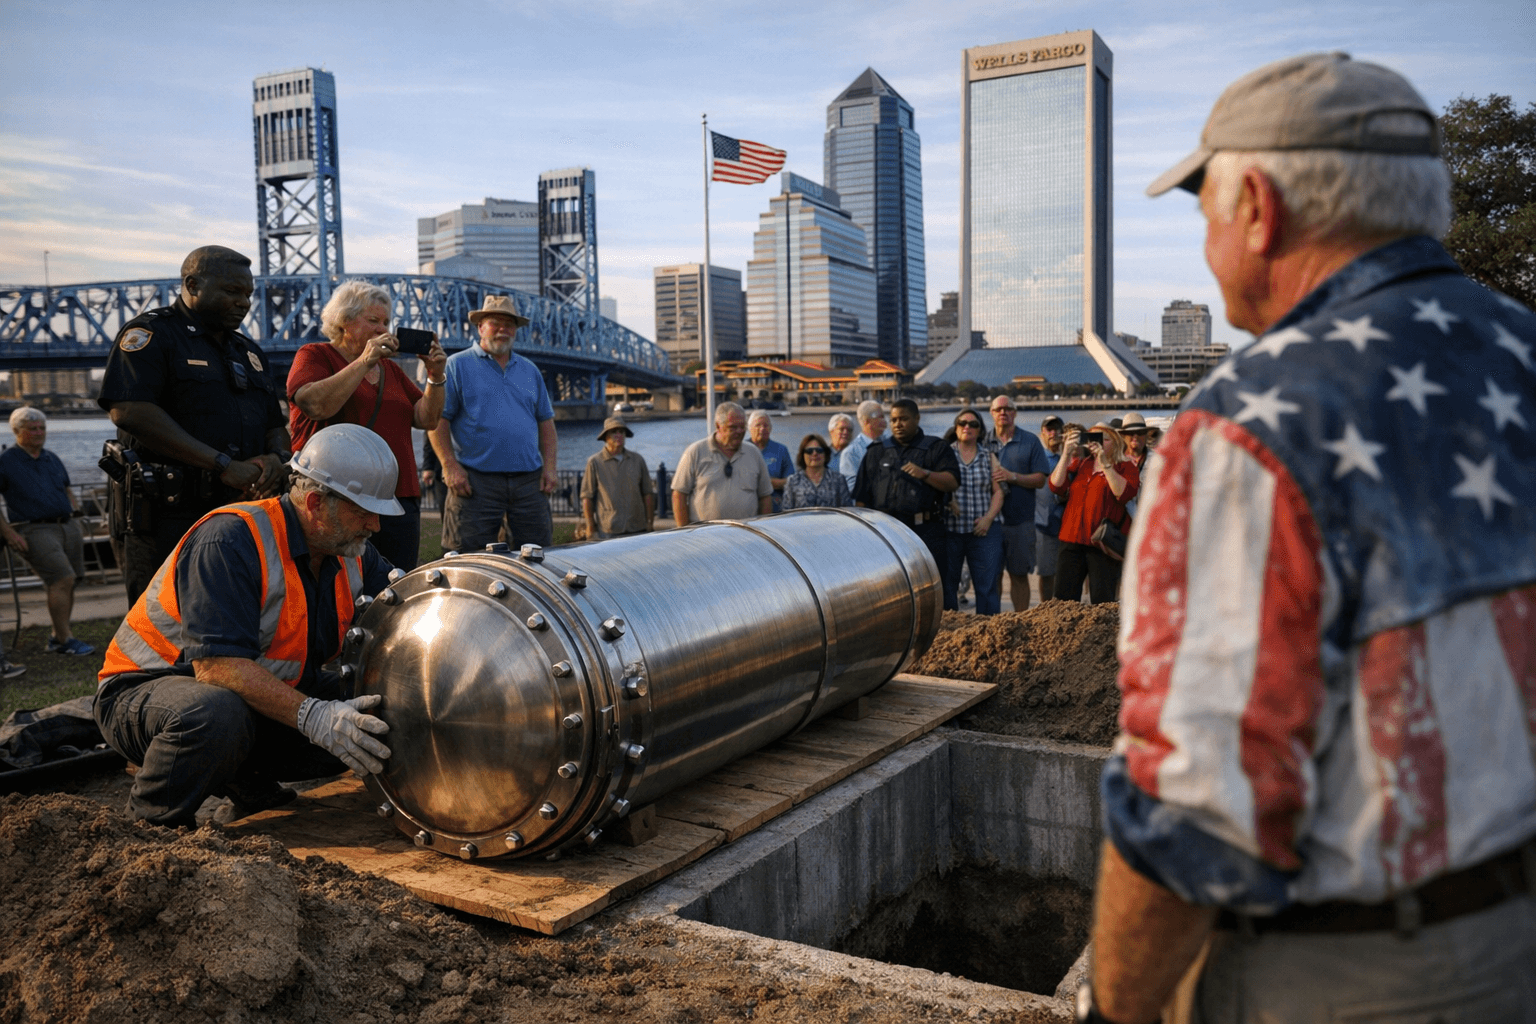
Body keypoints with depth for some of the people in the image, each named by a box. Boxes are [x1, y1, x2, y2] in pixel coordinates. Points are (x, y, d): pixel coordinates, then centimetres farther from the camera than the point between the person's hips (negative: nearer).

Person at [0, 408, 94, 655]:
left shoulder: (52, 459, 18)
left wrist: (75, 510, 13)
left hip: (67, 526, 6)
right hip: (34, 530, -6)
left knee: (69, 583, 6)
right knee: (62, 578, -17)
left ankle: (58, 636, 18)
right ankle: (65, 639, -9)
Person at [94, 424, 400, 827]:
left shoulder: (352, 551, -2)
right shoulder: (230, 541, -27)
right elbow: (217, 665, -35)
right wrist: (313, 716, -44)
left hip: (264, 691, 7)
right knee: (218, 714, -41)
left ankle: (246, 776, 7)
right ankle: (150, 823, -12)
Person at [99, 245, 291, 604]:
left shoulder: (250, 352, 22)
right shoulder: (150, 333, -1)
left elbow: (276, 425, 23)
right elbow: (128, 411, -16)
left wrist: (275, 457, -4)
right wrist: (223, 465, -20)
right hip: (167, 518, -6)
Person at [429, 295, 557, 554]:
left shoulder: (530, 370, 19)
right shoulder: (457, 365, 4)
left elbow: (545, 421, 19)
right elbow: (437, 419, -3)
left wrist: (550, 466, 7)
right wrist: (450, 466, -12)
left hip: (529, 481, 4)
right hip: (476, 481, -4)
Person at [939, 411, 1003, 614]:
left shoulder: (989, 455, 12)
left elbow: (998, 491, 8)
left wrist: (989, 518, -5)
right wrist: (947, 500, -14)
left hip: (984, 529, 1)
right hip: (950, 528, -1)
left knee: (988, 585, -3)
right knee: (947, 584, 2)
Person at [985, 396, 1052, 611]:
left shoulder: (1030, 442, 6)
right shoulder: (983, 442, 9)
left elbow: (1040, 480, -1)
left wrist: (1012, 476, -14)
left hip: (1020, 520, -1)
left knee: (1019, 575, 5)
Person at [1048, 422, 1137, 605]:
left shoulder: (1125, 467, 8)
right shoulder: (1079, 464, 19)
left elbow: (1124, 493, -13)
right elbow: (1056, 485, 3)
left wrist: (1104, 462, -15)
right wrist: (1067, 454, -5)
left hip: (1103, 544, -4)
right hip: (1073, 541, 4)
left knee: (1103, 602, -7)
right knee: (1063, 598, 1)